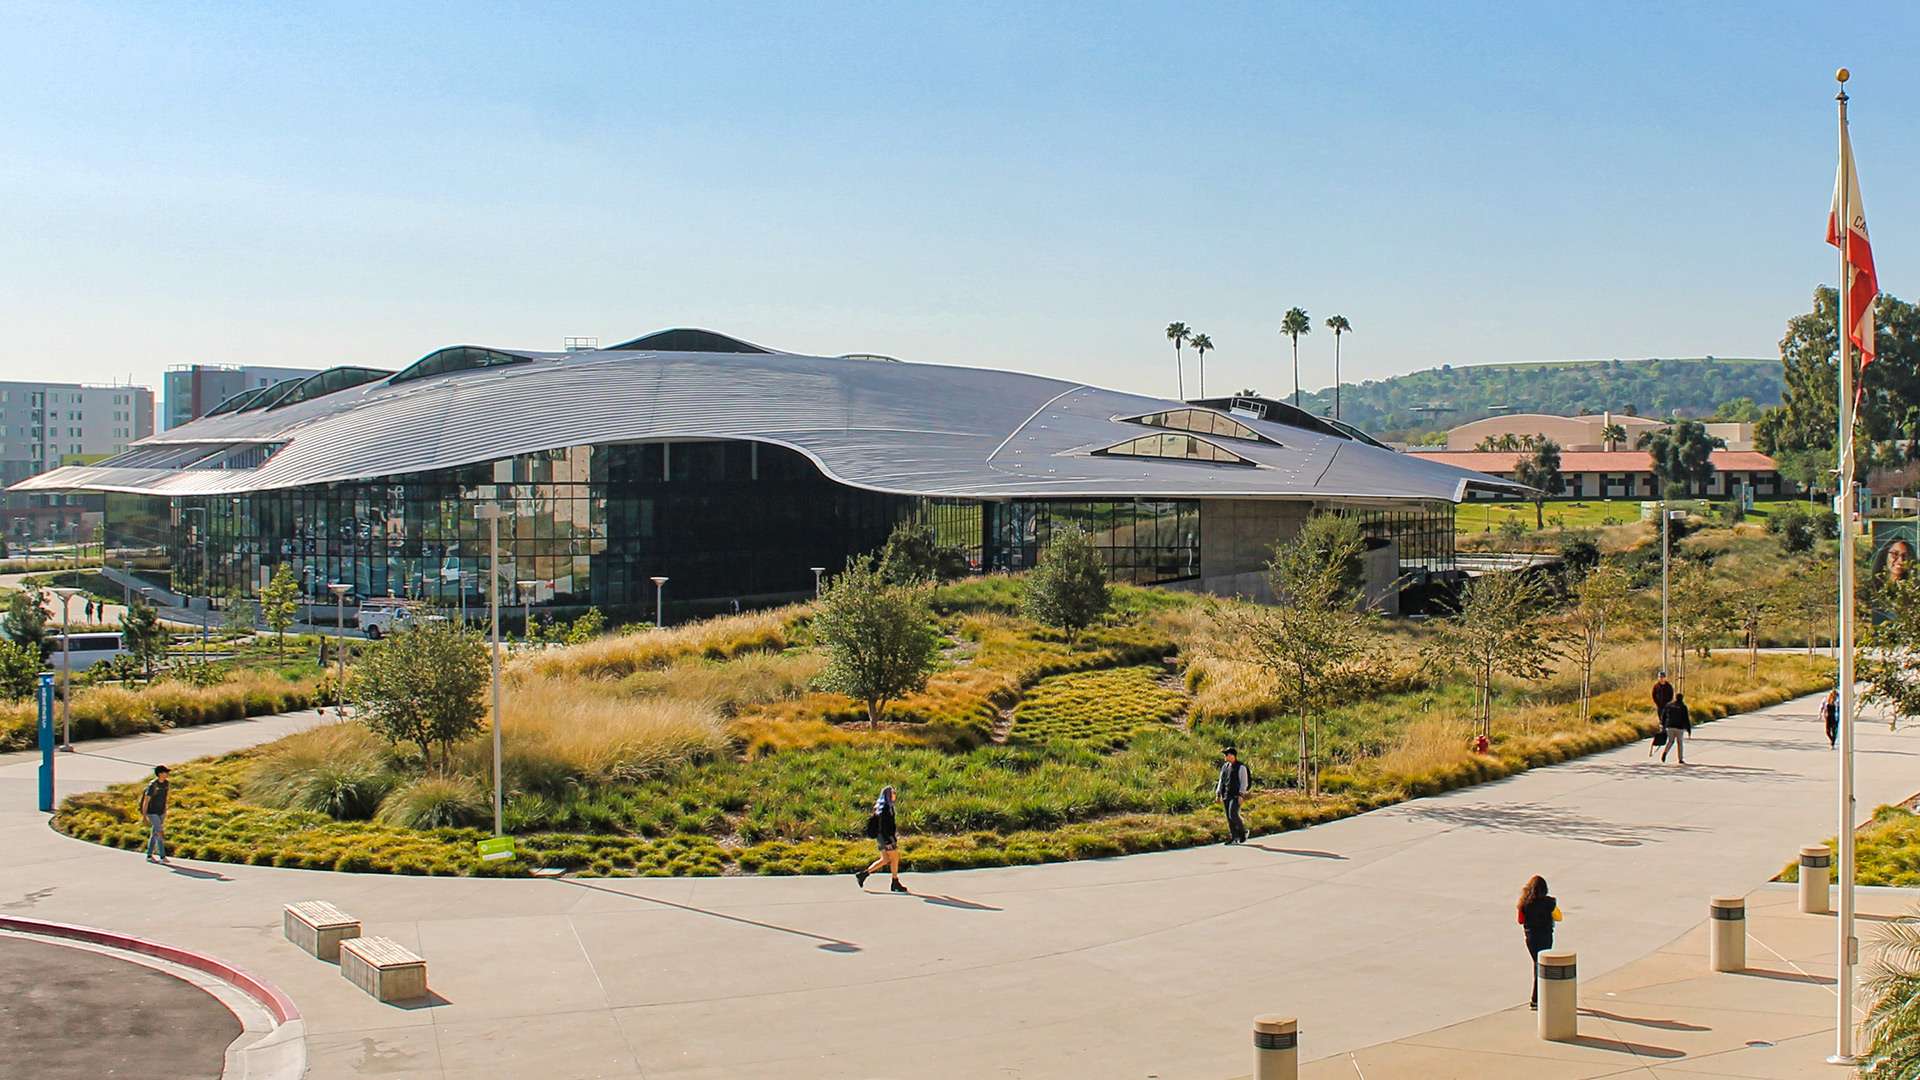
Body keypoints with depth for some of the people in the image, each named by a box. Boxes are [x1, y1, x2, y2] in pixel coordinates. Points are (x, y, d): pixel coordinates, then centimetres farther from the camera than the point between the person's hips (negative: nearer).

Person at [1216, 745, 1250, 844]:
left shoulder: (1241, 767, -7)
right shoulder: (1225, 766, 13)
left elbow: (1244, 782, -11)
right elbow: (1221, 781, 17)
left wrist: (1241, 795, -19)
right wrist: (1218, 794, 11)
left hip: (1236, 795, -7)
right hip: (1226, 795, 7)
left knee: (1233, 815, -16)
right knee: (1229, 818, 4)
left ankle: (1243, 831, 6)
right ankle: (1234, 838, 8)